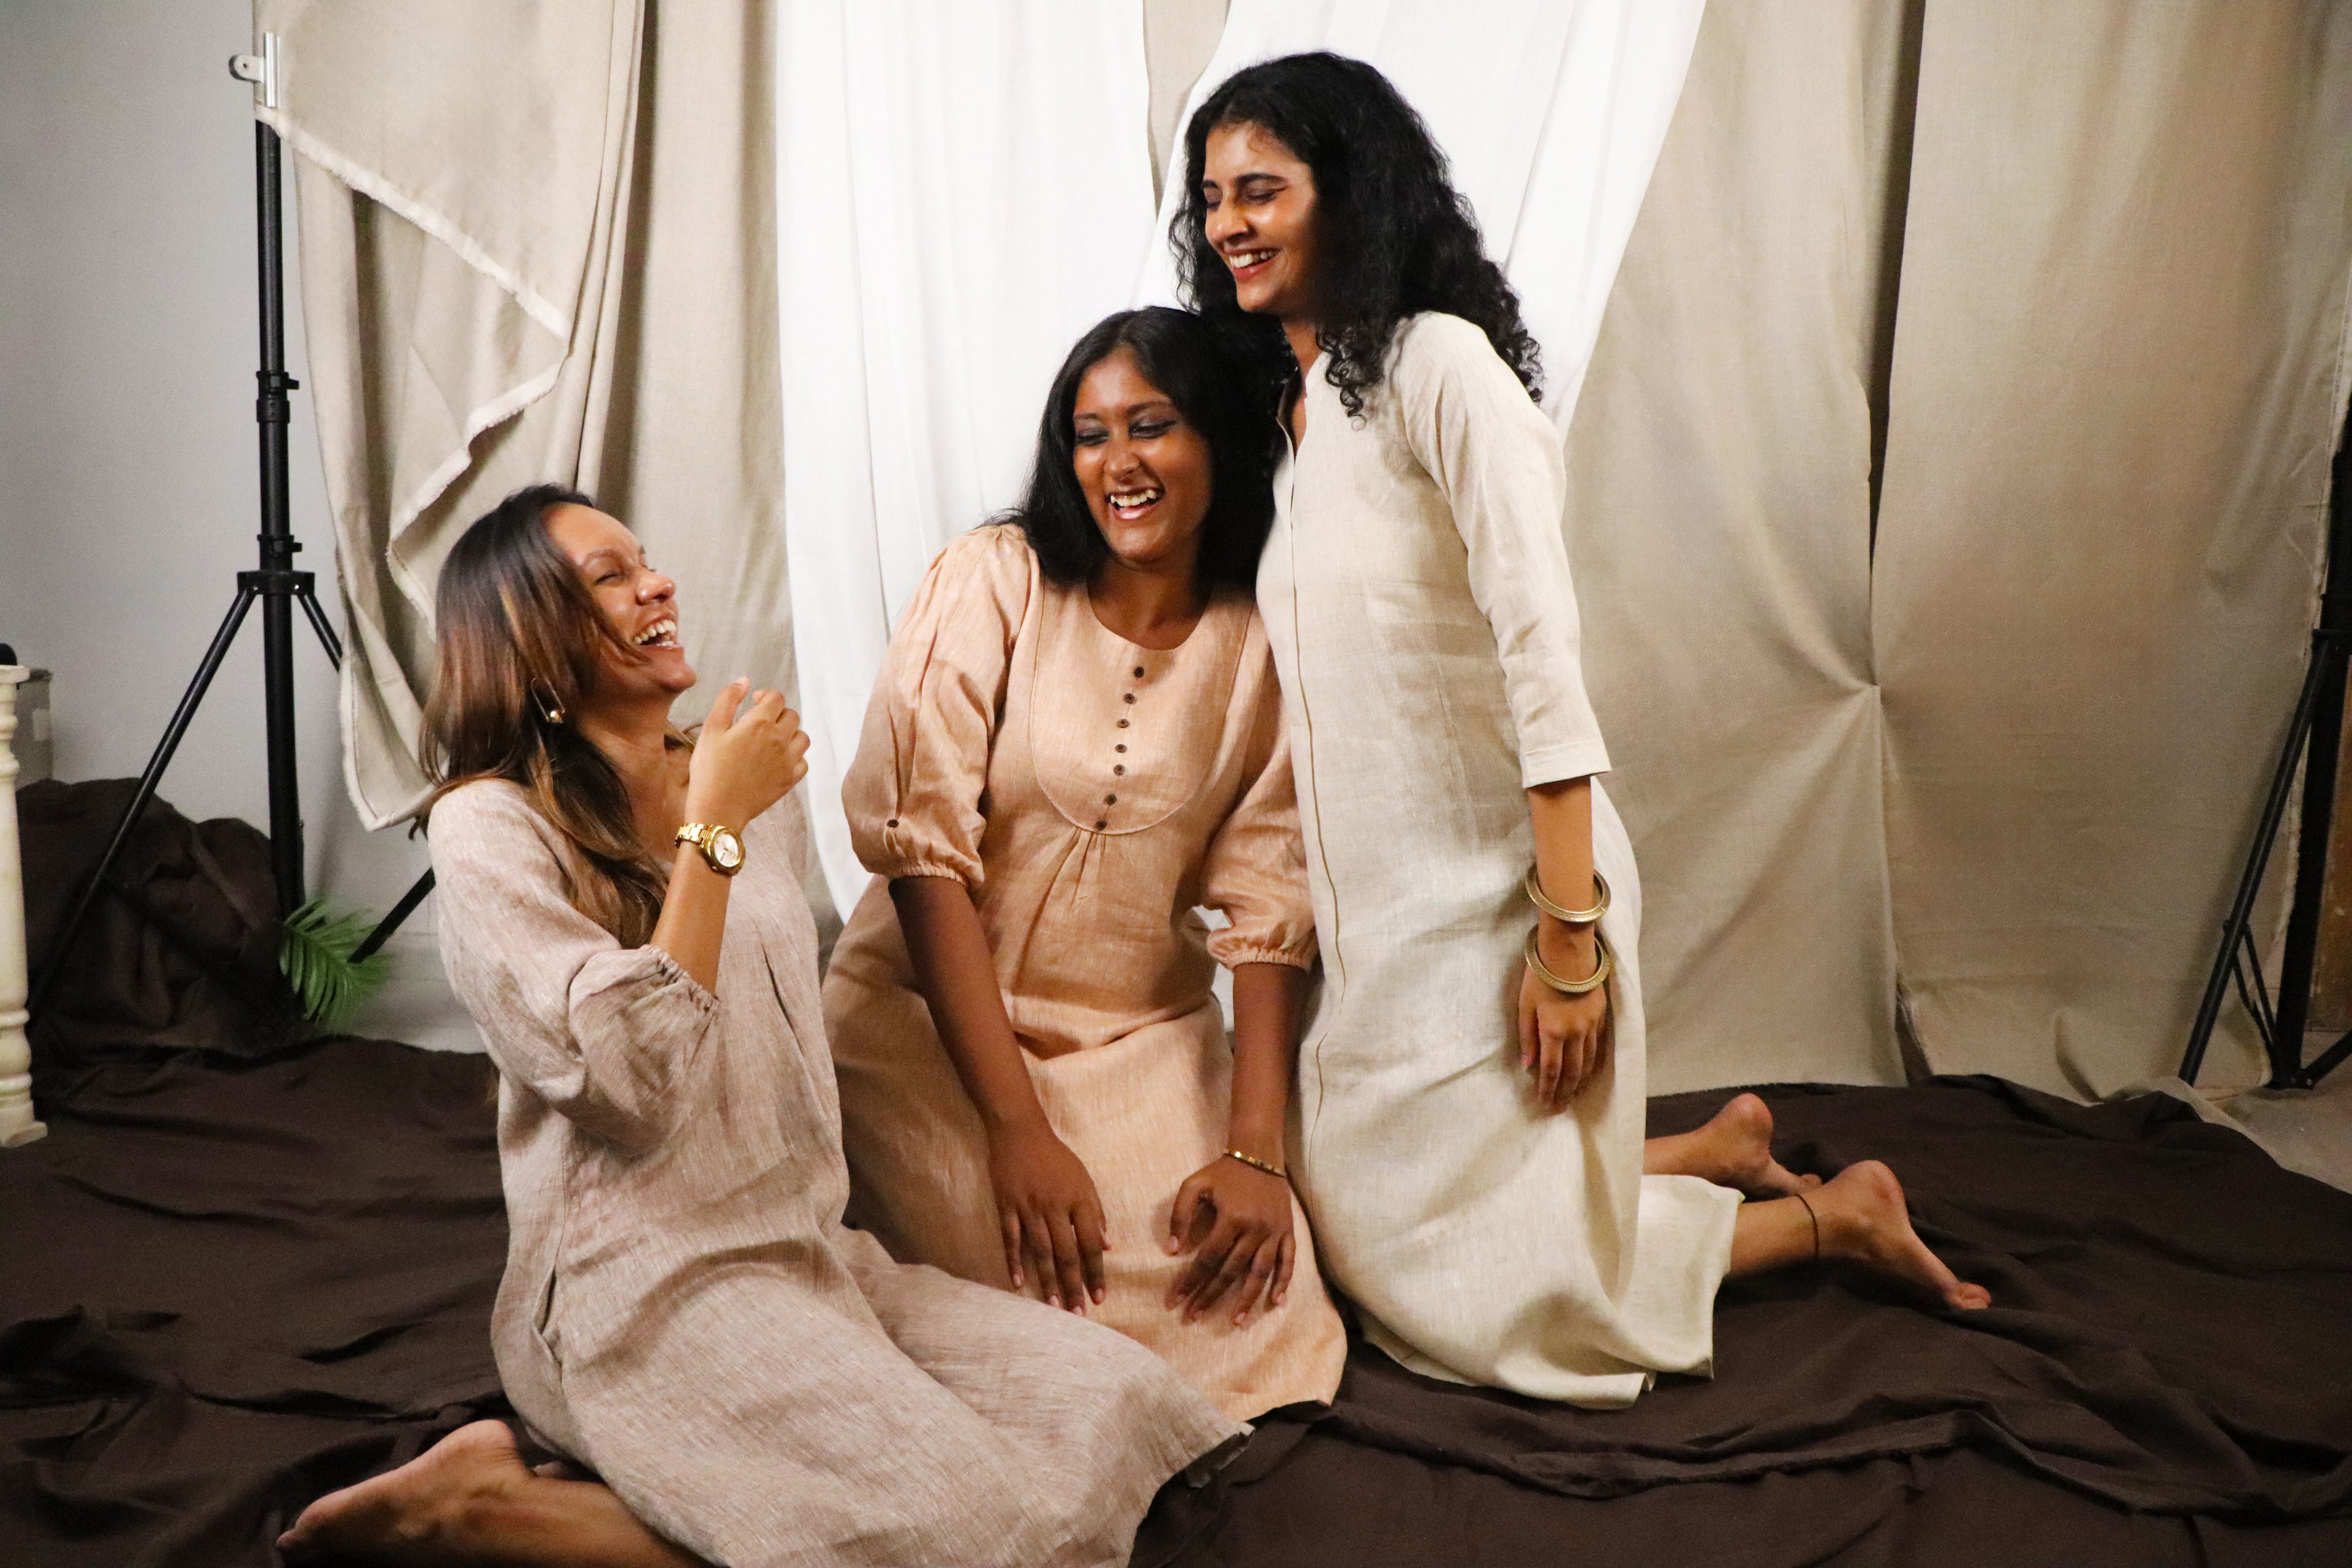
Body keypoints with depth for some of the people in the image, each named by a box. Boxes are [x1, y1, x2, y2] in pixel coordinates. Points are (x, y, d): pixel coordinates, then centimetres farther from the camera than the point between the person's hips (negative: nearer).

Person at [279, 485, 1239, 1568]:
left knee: (1126, 1409, -12)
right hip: (643, 1287, -7)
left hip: (813, 1250, 7)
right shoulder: (492, 828, -8)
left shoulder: (750, 781, 13)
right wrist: (713, 828, -15)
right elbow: (630, 1081, -20)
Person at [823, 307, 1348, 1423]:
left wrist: (1254, 1152, -16)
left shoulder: (1261, 645, 0)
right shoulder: (994, 580, -8)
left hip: (1143, 1033, 3)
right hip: (930, 1018, -2)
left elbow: (1268, 904, -4)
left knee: (1256, 1287, -18)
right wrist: (1017, 1127, -20)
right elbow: (923, 848, -14)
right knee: (1058, 1281, -22)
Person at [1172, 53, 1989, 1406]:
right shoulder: (1289, 406, 12)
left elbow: (1542, 649, -21)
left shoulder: (1439, 365, -14)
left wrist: (1571, 937, -24)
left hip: (1493, 889, -8)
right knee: (1365, 1209, 18)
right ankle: (1724, 1149, 33)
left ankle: (1838, 1213, 22)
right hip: (1382, 899, 9)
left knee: (1486, 1287, 3)